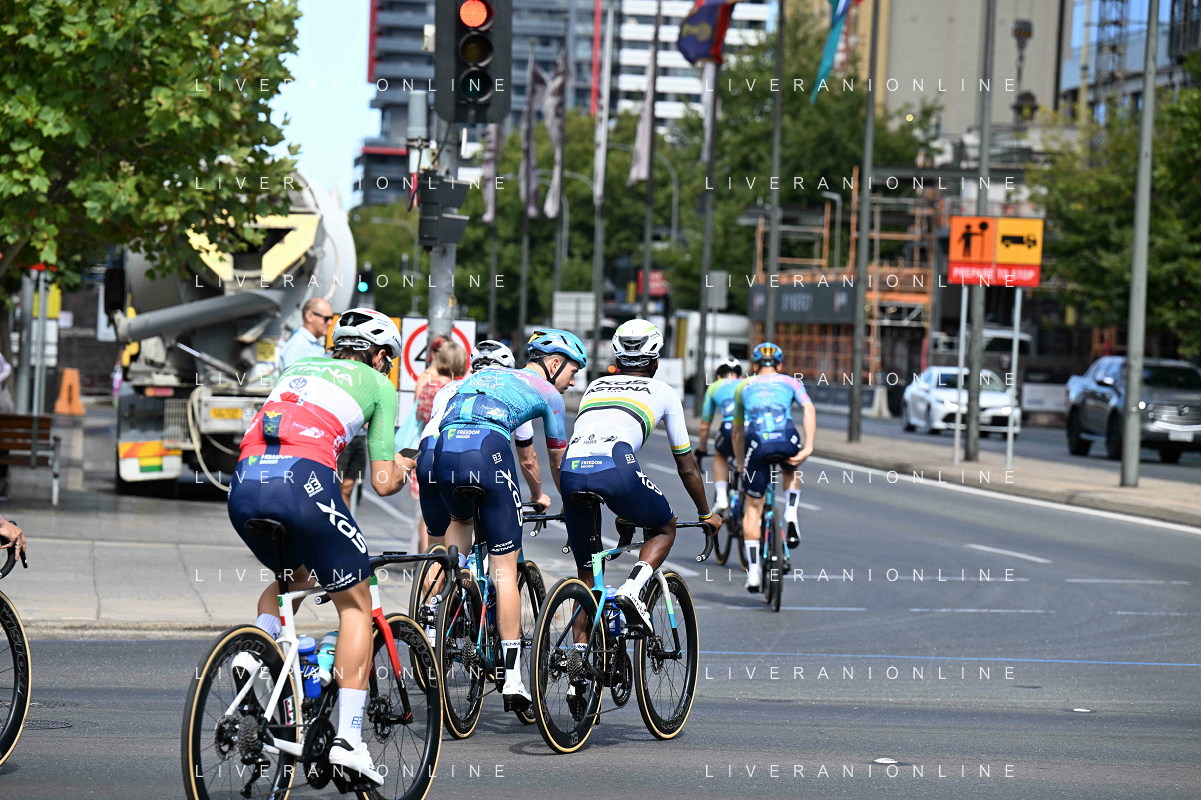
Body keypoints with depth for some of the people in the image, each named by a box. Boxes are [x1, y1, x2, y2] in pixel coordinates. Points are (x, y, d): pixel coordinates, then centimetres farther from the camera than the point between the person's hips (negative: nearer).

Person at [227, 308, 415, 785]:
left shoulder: (299, 367, 33)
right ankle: (348, 737, 5)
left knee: (293, 576, 33)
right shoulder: (379, 385, 19)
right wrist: (400, 471, 36)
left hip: (244, 484, 5)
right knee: (355, 603, 13)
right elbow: (383, 483, 14)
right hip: (303, 481, -5)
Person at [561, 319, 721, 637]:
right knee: (665, 528, 25)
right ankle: (633, 587, -1)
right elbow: (687, 468, 31)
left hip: (571, 471, 4)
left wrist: (622, 514, 56)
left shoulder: (595, 386, 36)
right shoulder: (663, 392, 26)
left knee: (587, 575, 19)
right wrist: (706, 514, 47)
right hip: (615, 468, -4)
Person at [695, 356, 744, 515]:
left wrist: (702, 450, 53)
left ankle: (721, 496, 10)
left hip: (730, 427, -1)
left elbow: (704, 426, 38)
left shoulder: (714, 387, 31)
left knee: (721, 458, 30)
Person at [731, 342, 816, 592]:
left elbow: (738, 431, 36)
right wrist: (808, 447, -1)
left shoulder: (743, 387, 31)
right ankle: (791, 517, 13)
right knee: (791, 472, 37)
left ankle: (753, 572, 5)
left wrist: (741, 464, 47)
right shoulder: (791, 382, 25)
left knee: (753, 508, 12)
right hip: (786, 439, 0)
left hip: (756, 440, 0)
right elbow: (809, 409, 6)